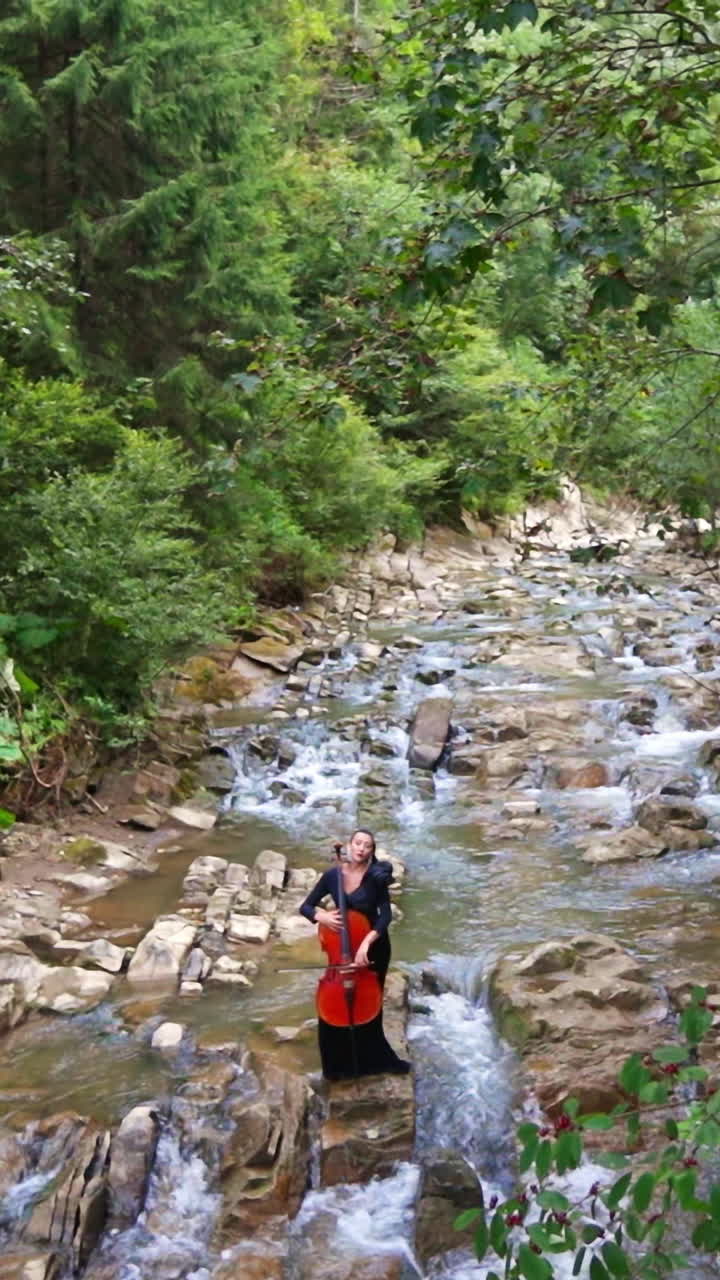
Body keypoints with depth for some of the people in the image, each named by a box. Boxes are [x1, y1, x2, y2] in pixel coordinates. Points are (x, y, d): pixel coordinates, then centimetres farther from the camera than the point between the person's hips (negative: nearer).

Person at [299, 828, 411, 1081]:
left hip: (373, 946, -2)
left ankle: (372, 1059, 33)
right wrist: (321, 916, -27)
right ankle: (340, 1064, 21)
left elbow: (385, 915, -23)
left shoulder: (375, 877, -17)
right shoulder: (332, 875, -10)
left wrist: (366, 942, -37)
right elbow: (306, 907, -5)